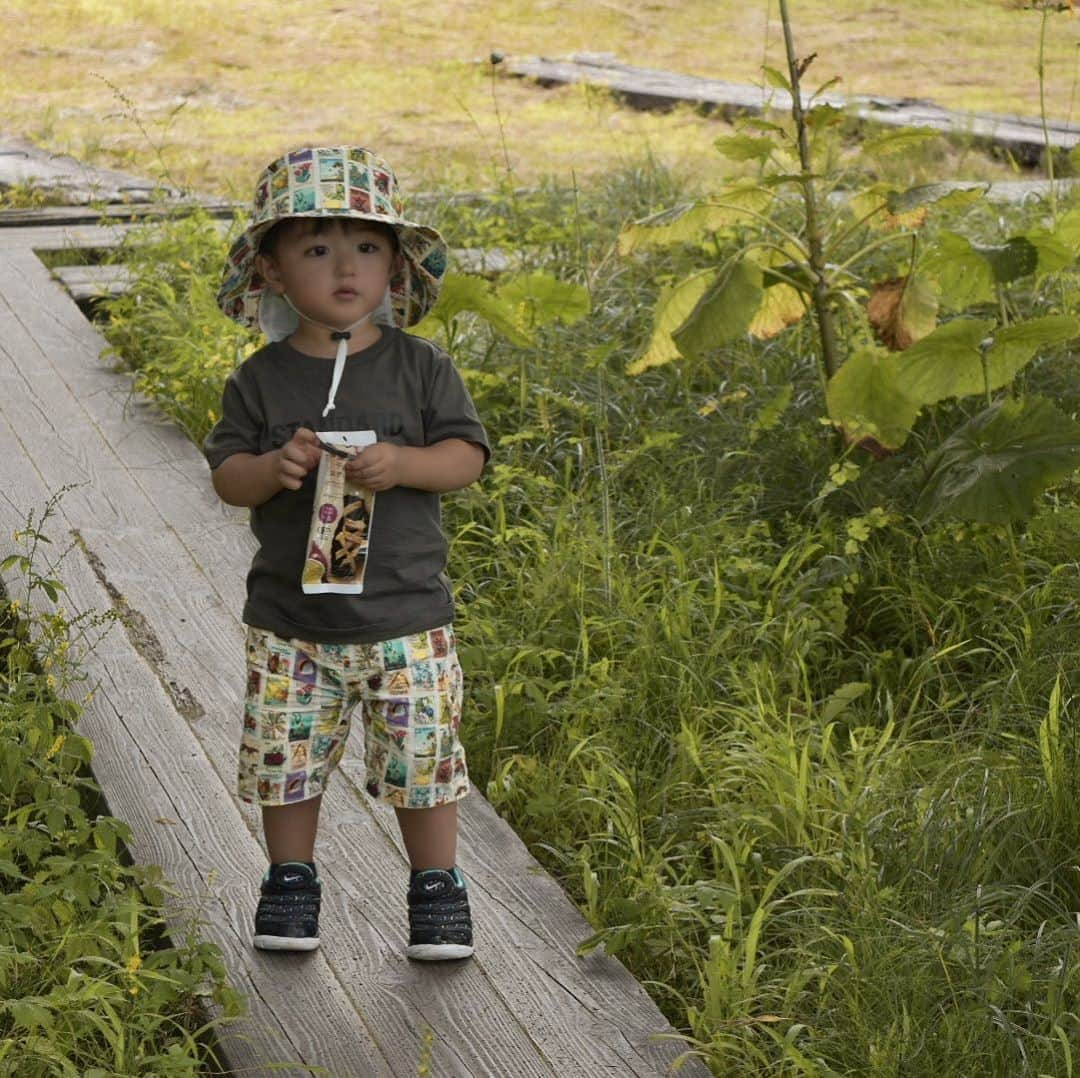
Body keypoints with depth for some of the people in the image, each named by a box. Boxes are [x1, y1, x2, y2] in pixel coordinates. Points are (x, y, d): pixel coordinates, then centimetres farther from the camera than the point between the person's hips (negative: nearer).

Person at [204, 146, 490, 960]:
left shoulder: (420, 368, -2)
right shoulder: (261, 381, 0)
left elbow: (468, 456, -4)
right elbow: (225, 471, 1)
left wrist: (403, 464, -22)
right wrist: (271, 469, -21)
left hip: (405, 614, -1)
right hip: (290, 622, 1)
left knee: (422, 758, 5)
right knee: (287, 757, 9)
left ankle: (437, 887, 23)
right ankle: (291, 879, 29)